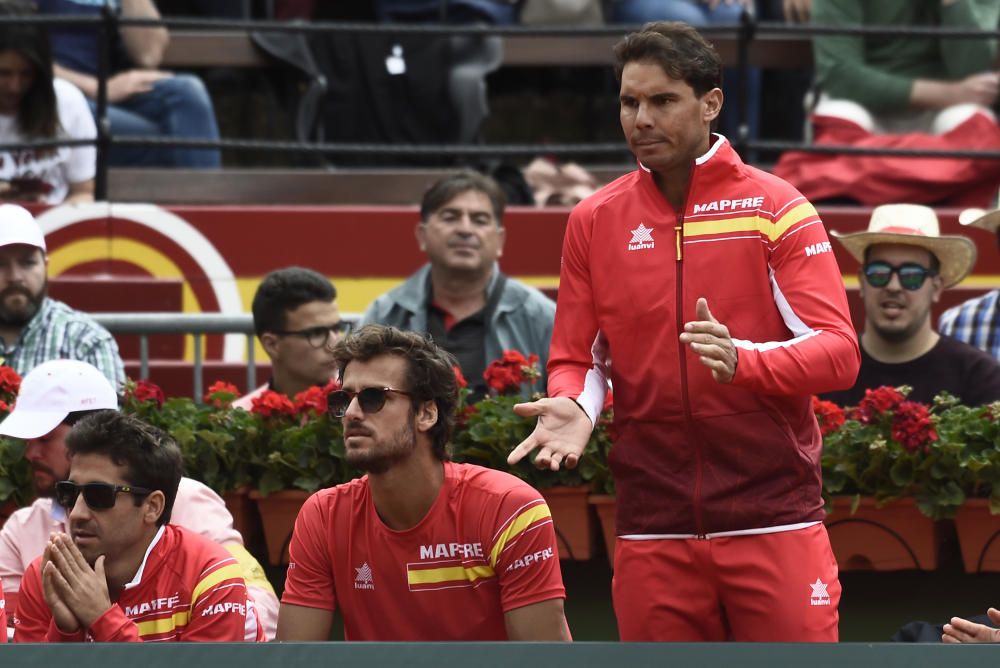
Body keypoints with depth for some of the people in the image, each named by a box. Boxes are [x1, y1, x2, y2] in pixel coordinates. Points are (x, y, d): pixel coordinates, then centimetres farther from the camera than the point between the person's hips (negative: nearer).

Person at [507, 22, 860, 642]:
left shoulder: (774, 207, 0)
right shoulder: (594, 221, 10)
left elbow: (837, 351, -7)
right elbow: (577, 358, 14)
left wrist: (742, 359, -26)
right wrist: (573, 407, -10)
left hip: (775, 521, -3)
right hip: (654, 528, 3)